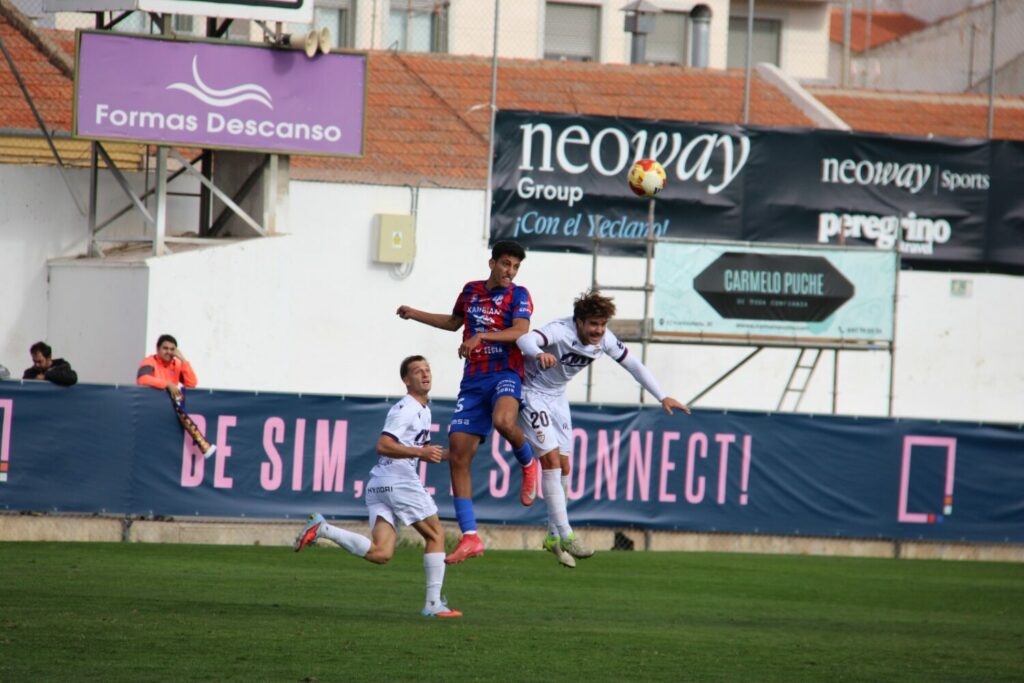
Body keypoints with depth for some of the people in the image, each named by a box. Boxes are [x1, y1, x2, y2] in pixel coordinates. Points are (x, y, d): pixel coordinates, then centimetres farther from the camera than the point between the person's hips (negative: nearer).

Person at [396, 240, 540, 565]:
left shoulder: (518, 295, -1)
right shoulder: (471, 291, 14)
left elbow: (521, 332, -18)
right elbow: (454, 322, 33)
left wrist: (482, 336, -27)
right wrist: (415, 315, 33)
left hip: (505, 374, -5)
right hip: (473, 380, 5)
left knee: (503, 421, -39)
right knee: (458, 458, -4)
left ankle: (528, 464, -4)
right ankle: (470, 537, -1)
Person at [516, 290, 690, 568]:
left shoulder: (606, 340, -10)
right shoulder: (561, 331, -31)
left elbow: (633, 365, 3)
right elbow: (525, 339, -49)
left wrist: (662, 397, -1)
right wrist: (539, 354, -72)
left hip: (557, 396, 7)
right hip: (532, 392, -7)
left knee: (563, 466, 5)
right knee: (551, 458, -17)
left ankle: (553, 537, 16)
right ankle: (565, 536, -16)